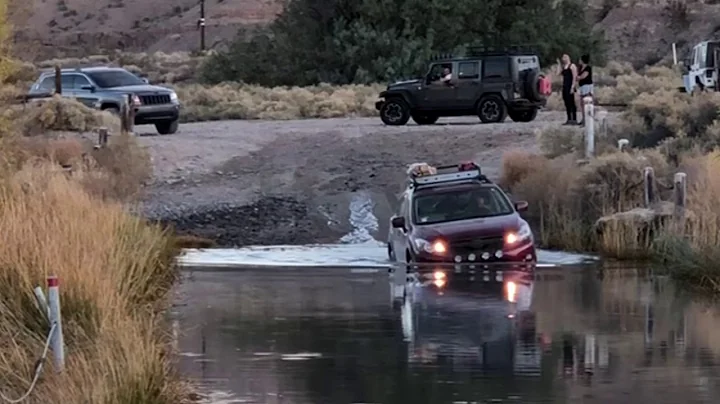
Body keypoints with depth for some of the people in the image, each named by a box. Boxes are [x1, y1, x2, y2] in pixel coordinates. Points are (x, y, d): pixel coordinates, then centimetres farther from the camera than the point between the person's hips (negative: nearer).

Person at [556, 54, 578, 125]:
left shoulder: (572, 66, -6)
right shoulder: (563, 67, 18)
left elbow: (575, 77, -11)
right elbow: (558, 73, 8)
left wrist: (572, 87, -18)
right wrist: (559, 64, 10)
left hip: (570, 86, -8)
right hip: (564, 86, 8)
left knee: (571, 103, -9)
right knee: (567, 103, 7)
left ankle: (574, 119, -9)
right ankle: (569, 119, 11)